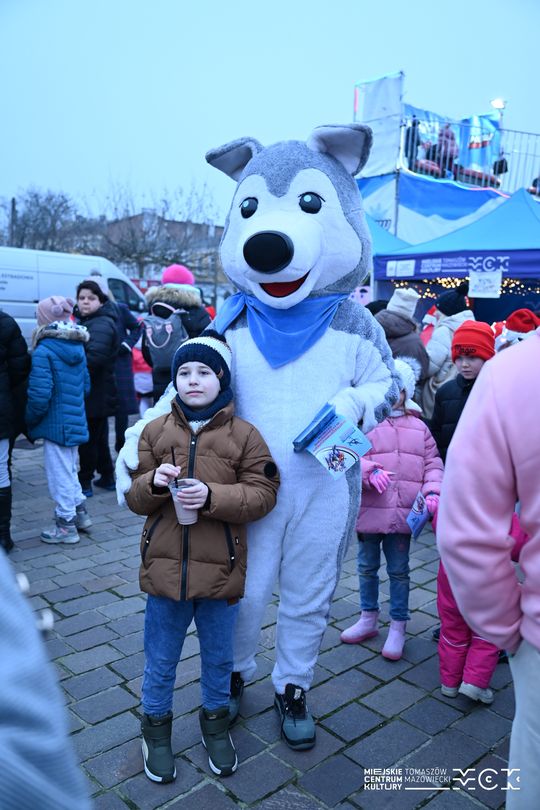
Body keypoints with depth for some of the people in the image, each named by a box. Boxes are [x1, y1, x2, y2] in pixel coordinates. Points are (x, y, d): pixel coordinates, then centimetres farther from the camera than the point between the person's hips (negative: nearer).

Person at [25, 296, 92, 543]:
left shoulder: (43, 351, -19)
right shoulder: (78, 347, 5)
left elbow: (39, 395, -22)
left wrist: (30, 420, -6)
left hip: (55, 424, -7)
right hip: (76, 420, 8)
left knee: (60, 473, 5)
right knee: (70, 469, 23)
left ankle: (66, 525, 16)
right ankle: (79, 512, 36)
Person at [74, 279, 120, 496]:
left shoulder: (101, 324, -16)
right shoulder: (85, 322, 17)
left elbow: (94, 357, -29)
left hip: (94, 394, -10)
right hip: (98, 393, 10)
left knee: (89, 438, -1)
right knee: (99, 436, 18)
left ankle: (85, 482, 9)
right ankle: (107, 477, 28)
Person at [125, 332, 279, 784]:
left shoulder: (244, 435, -6)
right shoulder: (155, 431, 1)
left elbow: (263, 494, -11)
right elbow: (135, 499, 4)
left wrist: (212, 496, -25)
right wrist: (154, 483, -19)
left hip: (221, 569, -1)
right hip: (165, 566, 2)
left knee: (218, 657, 19)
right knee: (160, 661, 18)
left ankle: (216, 720, 44)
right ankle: (157, 726, 41)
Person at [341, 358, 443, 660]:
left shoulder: (419, 427, 5)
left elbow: (432, 462, 6)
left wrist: (432, 490, -9)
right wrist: (370, 470, -27)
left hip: (403, 514, 1)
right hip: (369, 511, -1)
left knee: (399, 571, 11)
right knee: (367, 567, 16)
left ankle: (398, 627, 27)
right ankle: (369, 618, 36)